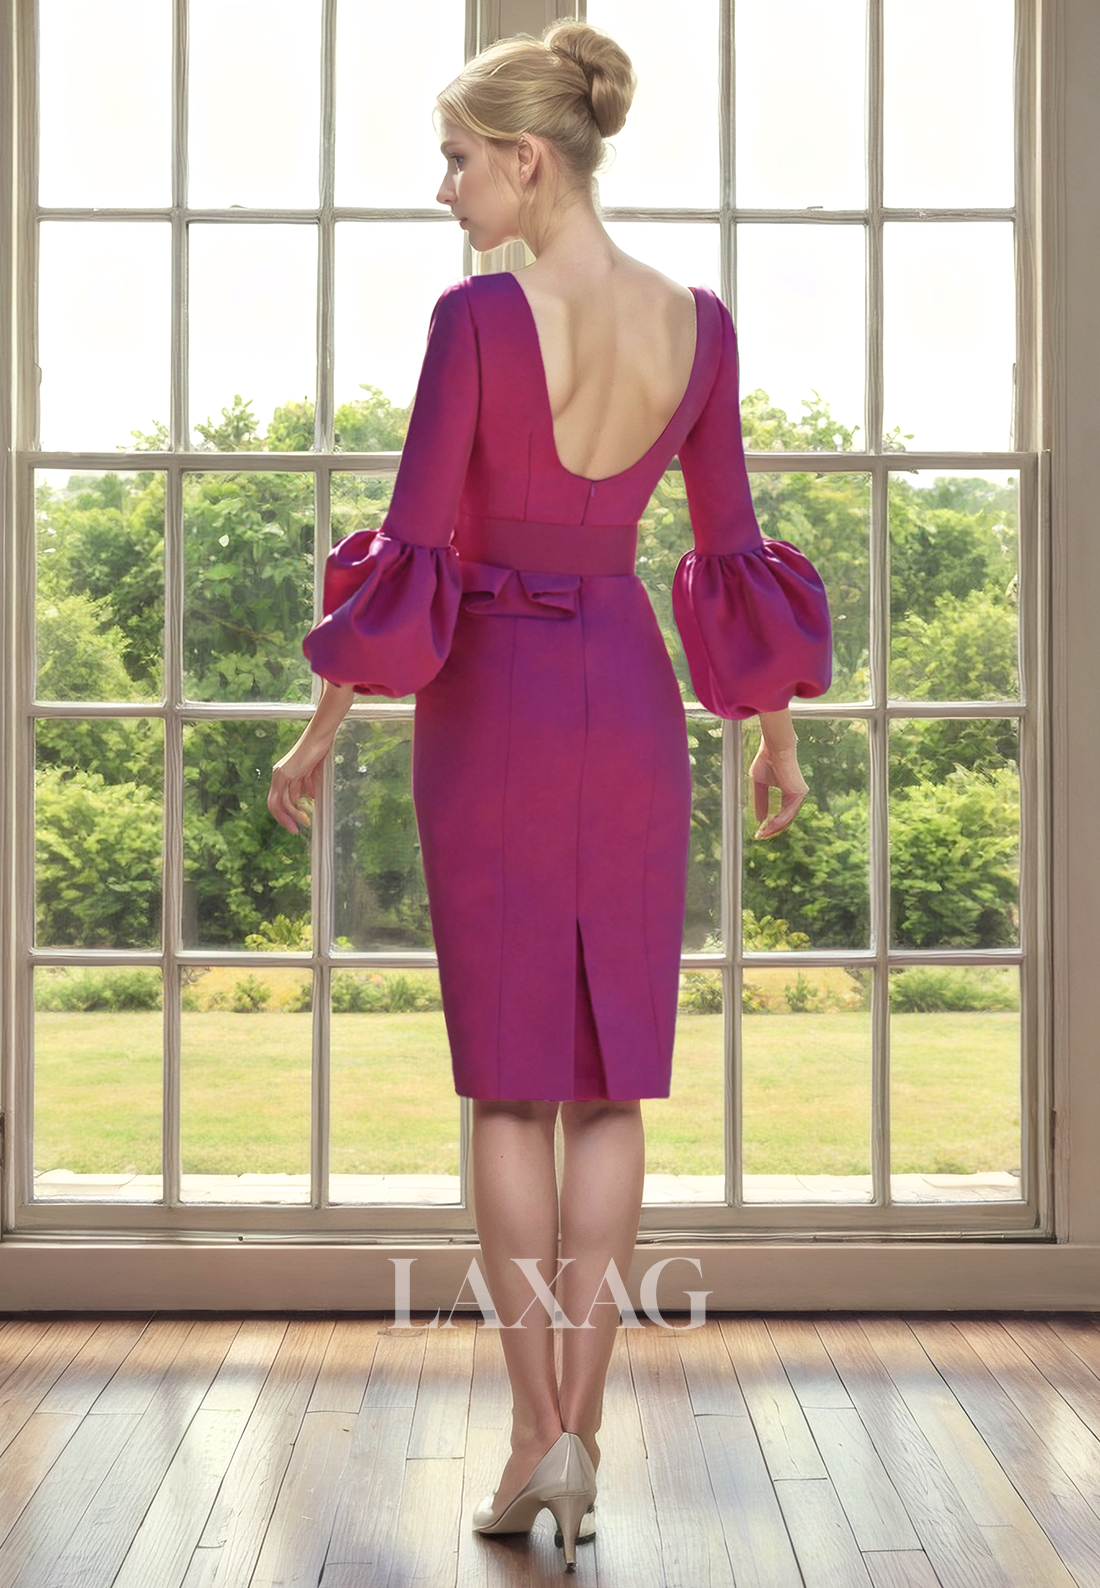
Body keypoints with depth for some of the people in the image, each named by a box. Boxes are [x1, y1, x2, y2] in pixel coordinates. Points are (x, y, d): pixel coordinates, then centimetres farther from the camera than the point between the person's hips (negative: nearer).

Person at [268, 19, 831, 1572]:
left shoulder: (479, 314, -11)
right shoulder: (698, 321, 2)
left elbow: (413, 550, -12)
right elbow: (730, 553, 6)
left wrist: (322, 733, -3)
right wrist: (777, 739, 16)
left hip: (491, 702, -3)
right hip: (630, 700, 4)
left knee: (512, 1083, 5)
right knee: (610, 1081, 8)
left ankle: (540, 1435, 6)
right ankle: (579, 1435, 9)